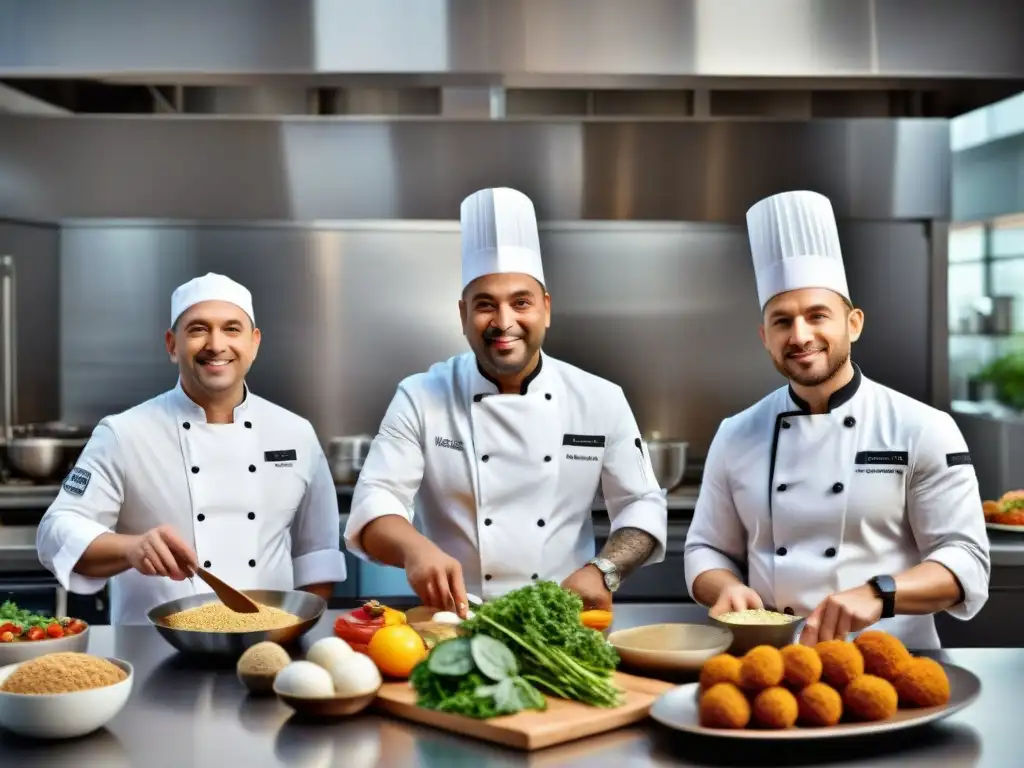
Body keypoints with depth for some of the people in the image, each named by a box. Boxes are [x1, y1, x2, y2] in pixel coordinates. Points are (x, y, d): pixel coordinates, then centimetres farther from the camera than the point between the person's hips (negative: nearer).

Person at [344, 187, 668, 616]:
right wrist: (415, 548, -28)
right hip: (455, 621, -1)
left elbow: (642, 505, 7)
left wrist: (602, 571, -11)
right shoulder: (420, 398, 1)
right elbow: (375, 500, -7)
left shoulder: (601, 400, 4)